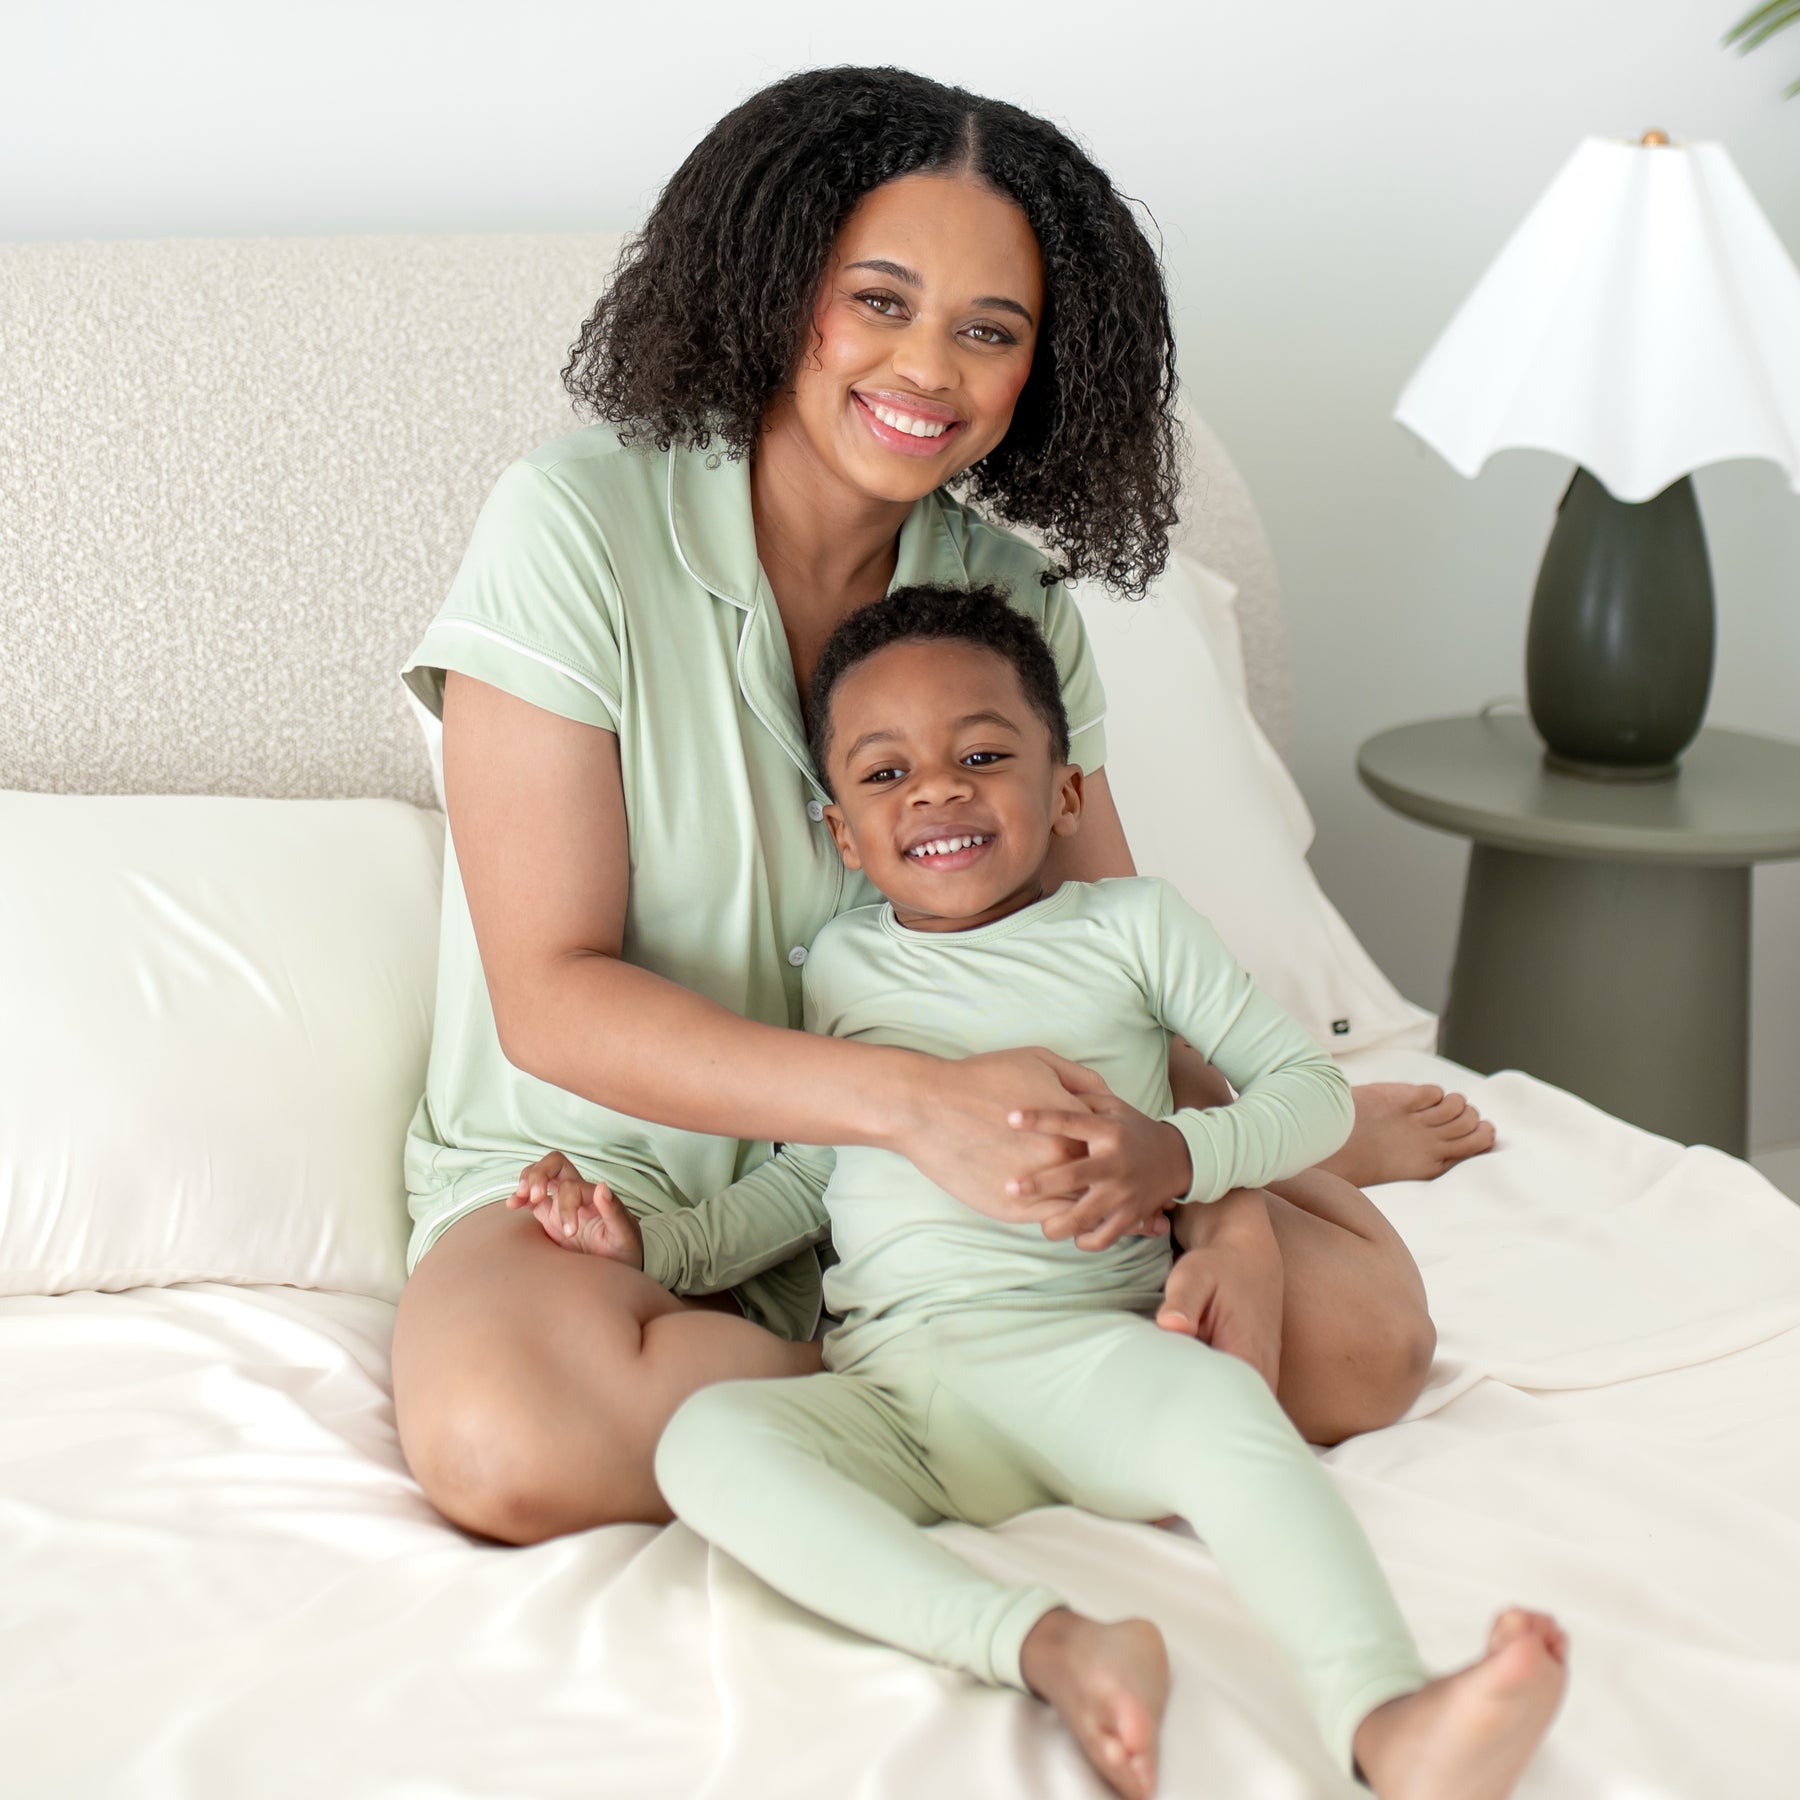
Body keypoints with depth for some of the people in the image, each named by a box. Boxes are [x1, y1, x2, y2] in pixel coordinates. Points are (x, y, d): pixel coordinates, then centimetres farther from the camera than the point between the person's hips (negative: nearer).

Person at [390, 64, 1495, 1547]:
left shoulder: (1013, 595, 1)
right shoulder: (576, 523, -15)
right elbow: (553, 1000, -20)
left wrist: (1229, 1193, -20)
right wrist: (915, 1099, -33)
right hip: (608, 1177, -2)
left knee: (1362, 1335, -18)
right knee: (506, 1437, -38)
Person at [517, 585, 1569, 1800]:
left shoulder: (1131, 927, 13)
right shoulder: (842, 965, 20)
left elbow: (1312, 1088, 11)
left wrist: (1180, 1152, -9)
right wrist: (649, 1246, 12)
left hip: (1089, 1346, -2)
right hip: (889, 1383, 2)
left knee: (1222, 1403, -37)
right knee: (706, 1438, -30)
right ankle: (1043, 1643, -45)